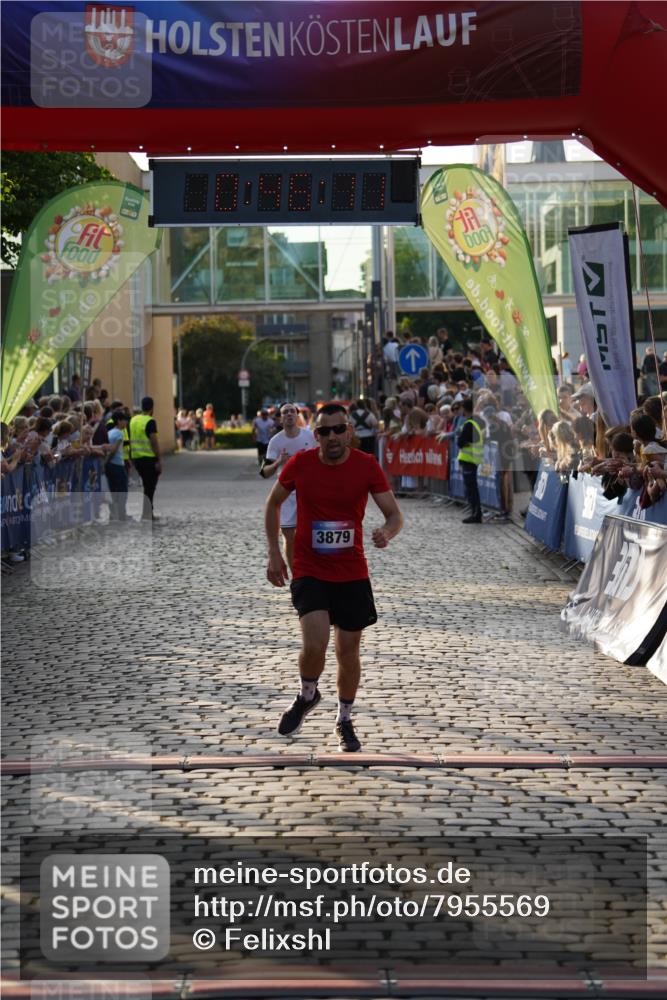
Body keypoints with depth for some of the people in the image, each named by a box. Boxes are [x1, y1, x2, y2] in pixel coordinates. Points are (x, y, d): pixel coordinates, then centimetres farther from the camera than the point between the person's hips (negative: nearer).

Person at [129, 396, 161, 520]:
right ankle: (146, 514, -4)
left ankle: (149, 512, 21)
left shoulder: (133, 420, 9)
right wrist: (159, 460, -14)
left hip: (136, 457, 7)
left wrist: (132, 458, 21)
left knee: (146, 485, 18)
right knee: (150, 487, -2)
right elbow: (154, 442, -17)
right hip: (149, 458, -7)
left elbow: (131, 440, 14)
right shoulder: (150, 422, -13)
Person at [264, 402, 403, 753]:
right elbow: (273, 503, 10)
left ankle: (344, 721, 32)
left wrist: (387, 533, -31)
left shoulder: (367, 465, -7)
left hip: (352, 573, 1)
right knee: (315, 643, -20)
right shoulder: (300, 464, -7)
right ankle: (307, 695, 13)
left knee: (348, 651, 8)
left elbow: (395, 515, -8)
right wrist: (274, 552, 4)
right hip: (309, 570, -1)